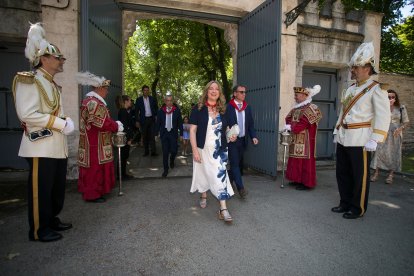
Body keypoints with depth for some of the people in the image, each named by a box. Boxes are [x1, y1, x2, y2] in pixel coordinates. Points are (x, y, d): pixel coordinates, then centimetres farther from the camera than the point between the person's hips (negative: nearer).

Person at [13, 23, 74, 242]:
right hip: (41, 146, -9)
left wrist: (65, 121, 5)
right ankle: (39, 230, 16)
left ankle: (52, 220, 32)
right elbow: (26, 114, -20)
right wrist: (60, 123, -20)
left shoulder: (53, 85, 17)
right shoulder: (29, 81, -11)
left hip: (58, 146, 9)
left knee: (57, 187, 17)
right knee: (41, 189, 2)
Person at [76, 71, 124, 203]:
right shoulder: (94, 103, -20)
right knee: (95, 169, -1)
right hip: (95, 145, -11)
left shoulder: (90, 100, 16)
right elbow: (103, 123, -25)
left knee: (95, 169, 18)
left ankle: (91, 191, 30)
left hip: (94, 143, 11)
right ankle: (92, 194, 10)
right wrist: (117, 126, -10)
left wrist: (114, 124, 9)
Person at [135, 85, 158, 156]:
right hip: (143, 120, 0)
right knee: (145, 136, 6)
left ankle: (153, 151, -4)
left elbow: (156, 108, 12)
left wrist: (156, 117, 1)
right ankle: (146, 151, 14)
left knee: (152, 135, -3)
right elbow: (136, 111, 3)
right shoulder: (139, 100, 2)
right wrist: (137, 121, -2)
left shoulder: (152, 99, 6)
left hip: (151, 119, 0)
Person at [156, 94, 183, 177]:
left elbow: (180, 122, 1)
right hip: (164, 133, 1)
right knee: (165, 152, 4)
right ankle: (165, 169, 17)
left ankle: (172, 160, 33)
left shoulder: (177, 110, -2)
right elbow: (158, 123, 6)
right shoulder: (161, 111, 1)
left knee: (174, 150, -4)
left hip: (173, 133, -1)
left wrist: (181, 134, -2)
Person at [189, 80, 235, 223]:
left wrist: (232, 135, -2)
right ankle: (203, 196, 42)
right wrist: (195, 150, -15)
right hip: (203, 149, -1)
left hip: (219, 150, 2)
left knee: (221, 176, -6)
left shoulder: (223, 110, 5)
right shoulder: (198, 109, -6)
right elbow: (192, 130, -8)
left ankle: (223, 209, -2)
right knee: (203, 173, 15)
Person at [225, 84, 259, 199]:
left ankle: (228, 182, 32)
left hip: (242, 140, 6)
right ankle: (241, 188, -3)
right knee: (235, 163, -6)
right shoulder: (227, 107, -8)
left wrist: (253, 136, -6)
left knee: (236, 163, 14)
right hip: (232, 140, -5)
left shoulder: (247, 108, 8)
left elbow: (251, 124, 8)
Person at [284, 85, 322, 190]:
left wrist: (290, 127, -10)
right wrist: (292, 126, -10)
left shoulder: (311, 109, -14)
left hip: (306, 141, -8)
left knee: (305, 161, -3)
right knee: (296, 160, 12)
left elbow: (301, 125, -22)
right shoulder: (296, 108, 13)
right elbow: (288, 119, 11)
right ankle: (298, 180, 23)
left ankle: (307, 183, 6)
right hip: (296, 140, 8)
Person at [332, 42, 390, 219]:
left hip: (360, 140, -7)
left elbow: (383, 117, -12)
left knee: (360, 176, 5)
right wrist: (337, 132, 17)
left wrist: (375, 139, -19)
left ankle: (358, 208, 20)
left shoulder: (376, 89, -6)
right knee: (342, 173, 13)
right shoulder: (350, 89, 16)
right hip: (343, 139, 7)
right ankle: (345, 203, 28)